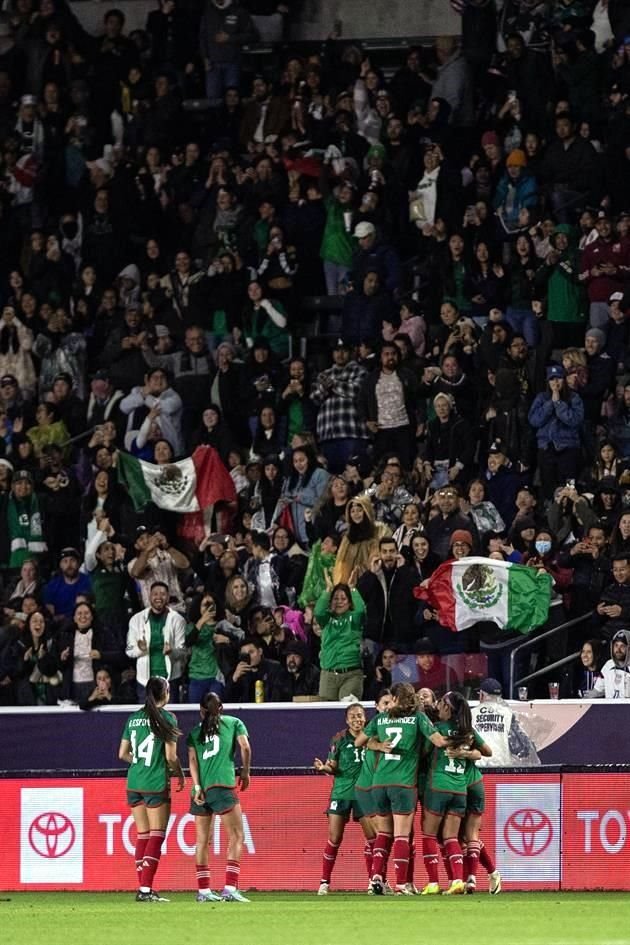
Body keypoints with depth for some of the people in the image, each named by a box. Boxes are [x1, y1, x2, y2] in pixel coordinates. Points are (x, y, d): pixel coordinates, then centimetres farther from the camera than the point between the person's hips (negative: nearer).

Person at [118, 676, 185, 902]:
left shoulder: (133, 718, 8)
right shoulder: (166, 718, -8)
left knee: (142, 836, 12)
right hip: (156, 783, -6)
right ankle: (146, 889, -9)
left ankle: (142, 888, 11)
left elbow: (123, 754, 11)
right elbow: (171, 756, -10)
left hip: (134, 782, 6)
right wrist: (179, 774, 8)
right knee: (156, 836, -1)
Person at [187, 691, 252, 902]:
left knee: (202, 841, 10)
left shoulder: (195, 732, 16)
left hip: (201, 789, 4)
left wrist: (197, 787, -3)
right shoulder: (234, 723, 10)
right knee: (236, 837, -2)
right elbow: (245, 747, -2)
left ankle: (203, 890, 10)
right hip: (222, 786, -4)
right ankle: (230, 888, -15)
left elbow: (192, 759, 3)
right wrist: (245, 772, 11)